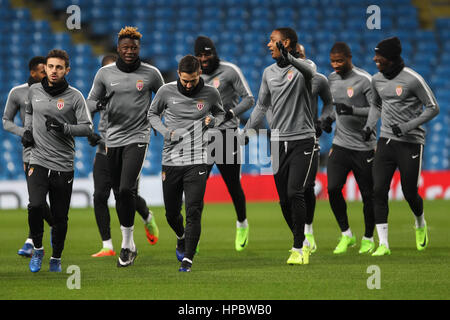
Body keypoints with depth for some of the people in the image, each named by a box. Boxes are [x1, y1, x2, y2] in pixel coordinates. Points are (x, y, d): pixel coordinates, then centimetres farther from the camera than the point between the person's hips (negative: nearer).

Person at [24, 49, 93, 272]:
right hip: (38, 161, 1)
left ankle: (56, 258, 24)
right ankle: (37, 249, 3)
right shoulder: (34, 91, 7)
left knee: (60, 217, 3)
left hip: (63, 166, -1)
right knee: (36, 206, -20)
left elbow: (87, 128, -5)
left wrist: (64, 128, -20)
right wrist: (27, 130, 10)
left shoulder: (74, 97, -3)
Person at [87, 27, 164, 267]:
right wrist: (100, 104, -13)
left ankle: (127, 244, -9)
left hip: (137, 137, -3)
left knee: (126, 189, -18)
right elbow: (90, 101, 8)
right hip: (113, 137, 3)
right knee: (119, 193, 8)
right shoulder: (105, 73, 4)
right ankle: (129, 244, 21)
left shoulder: (151, 74, 0)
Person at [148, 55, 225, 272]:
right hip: (171, 161, 2)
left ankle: (188, 258, -7)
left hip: (196, 162, -2)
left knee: (193, 211, -13)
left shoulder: (210, 93, -1)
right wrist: (165, 131, -5)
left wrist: (212, 121, -5)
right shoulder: (166, 91, -2)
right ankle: (182, 238, 42)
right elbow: (152, 113, 13)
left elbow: (220, 113, 19)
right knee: (171, 213, 10)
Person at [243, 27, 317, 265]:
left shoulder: (303, 67, -6)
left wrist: (288, 58, -52)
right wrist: (245, 133, 15)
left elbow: (309, 70, -32)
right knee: (284, 199, 4)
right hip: (278, 141, 6)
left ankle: (298, 248, -10)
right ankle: (303, 243, 20)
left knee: (295, 193, -16)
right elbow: (262, 105, 20)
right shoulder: (269, 72, 11)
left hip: (302, 140, -6)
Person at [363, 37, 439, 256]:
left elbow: (433, 108, -10)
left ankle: (420, 225, 35)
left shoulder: (412, 79, -14)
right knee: (379, 191, -8)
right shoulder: (377, 80, 7)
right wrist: (369, 125, 8)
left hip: (410, 142, -5)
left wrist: (408, 127, -18)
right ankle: (383, 244, -6)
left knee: (410, 194, 0)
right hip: (386, 141, 5)